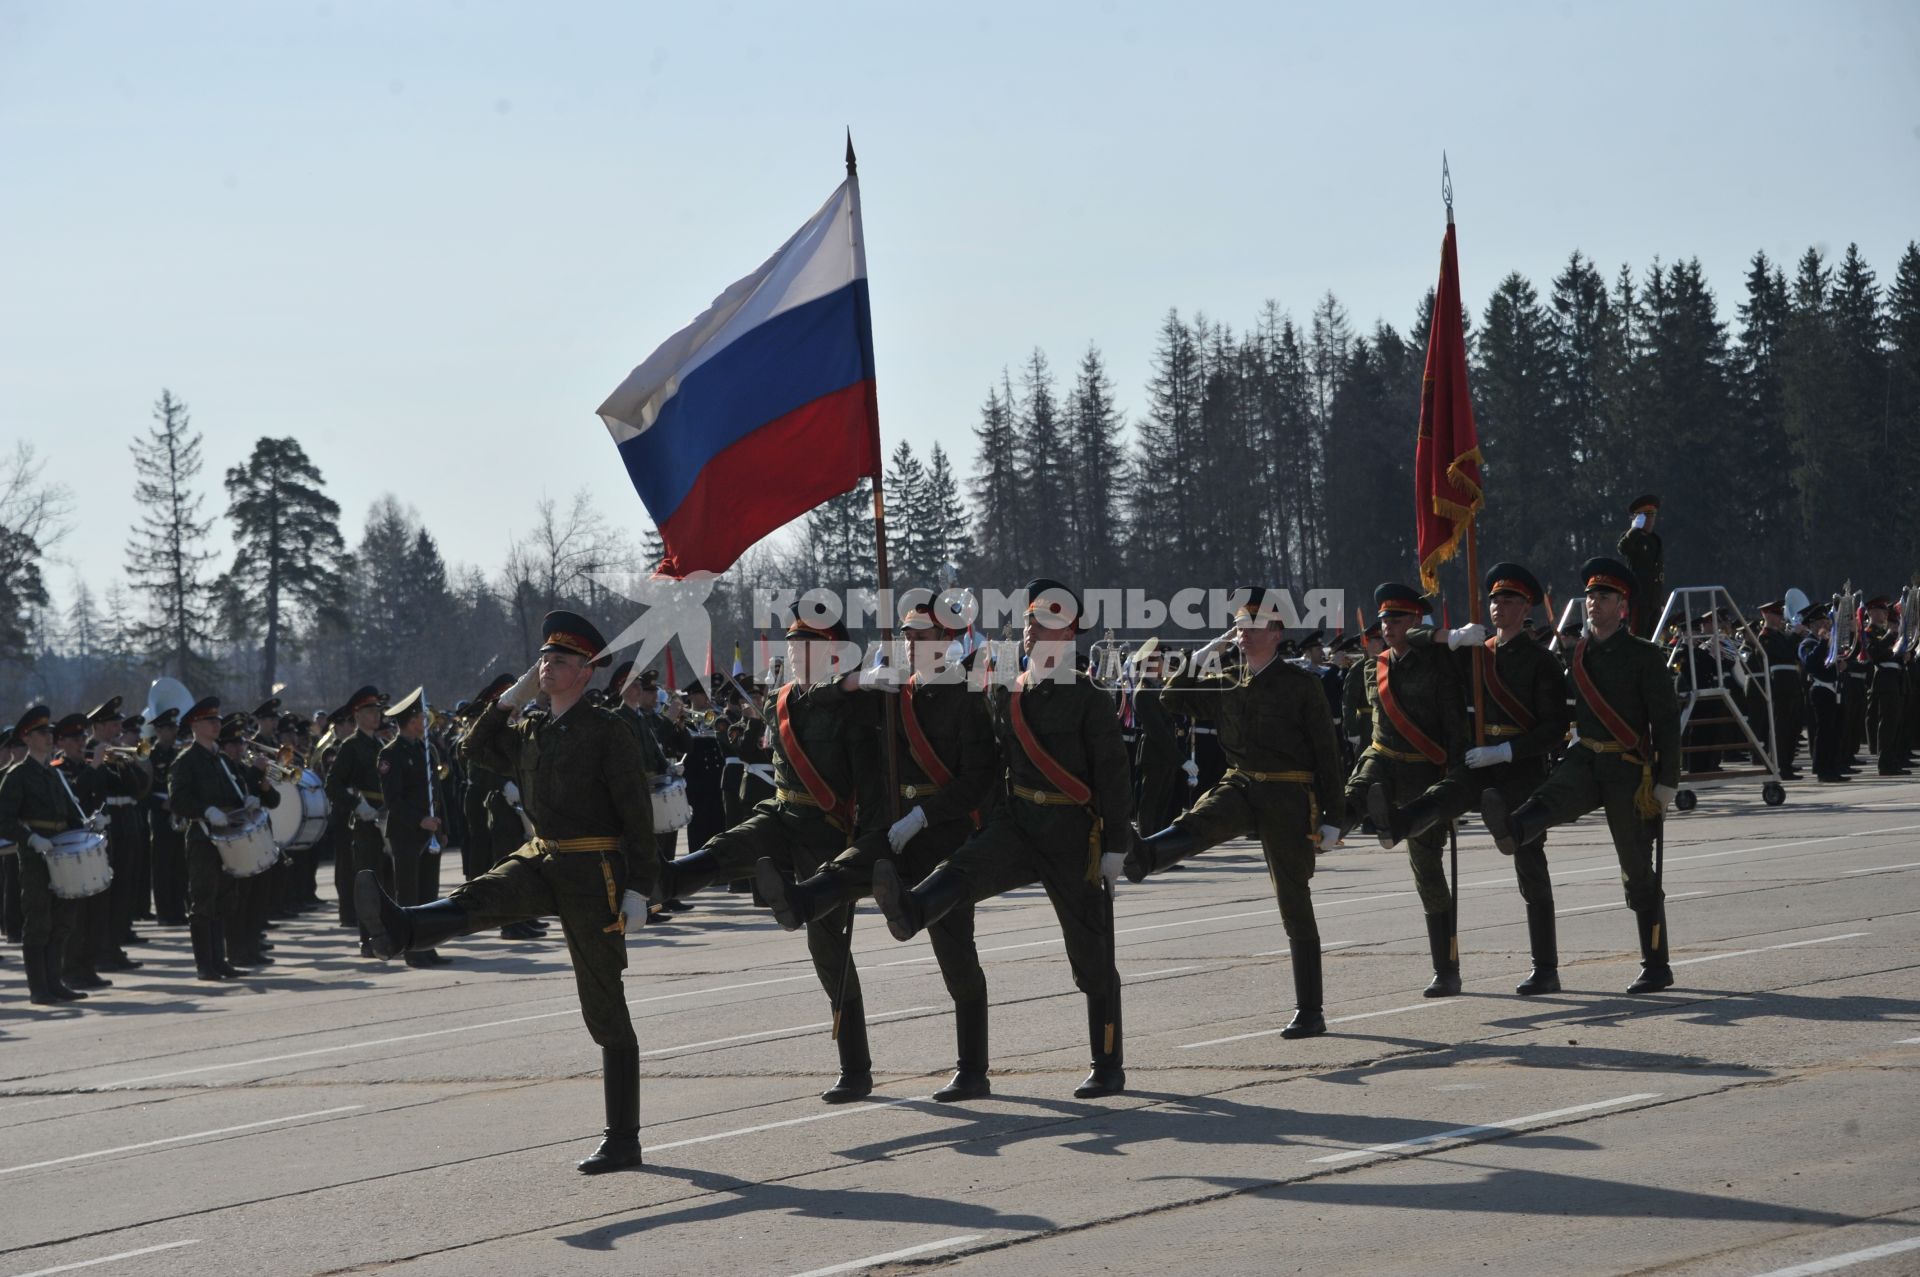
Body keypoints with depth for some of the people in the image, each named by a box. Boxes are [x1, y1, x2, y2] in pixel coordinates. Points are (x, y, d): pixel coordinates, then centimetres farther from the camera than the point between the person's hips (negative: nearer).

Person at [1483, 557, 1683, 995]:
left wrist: (1667, 782, -12)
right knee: (1552, 797, -31)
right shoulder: (1575, 655, 10)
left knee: (1638, 871, 1)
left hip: (1628, 768, -4)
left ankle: (1656, 967, 8)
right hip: (1584, 759, 4)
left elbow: (1667, 720, -6)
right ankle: (1511, 830, -64)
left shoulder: (1644, 656, -6)